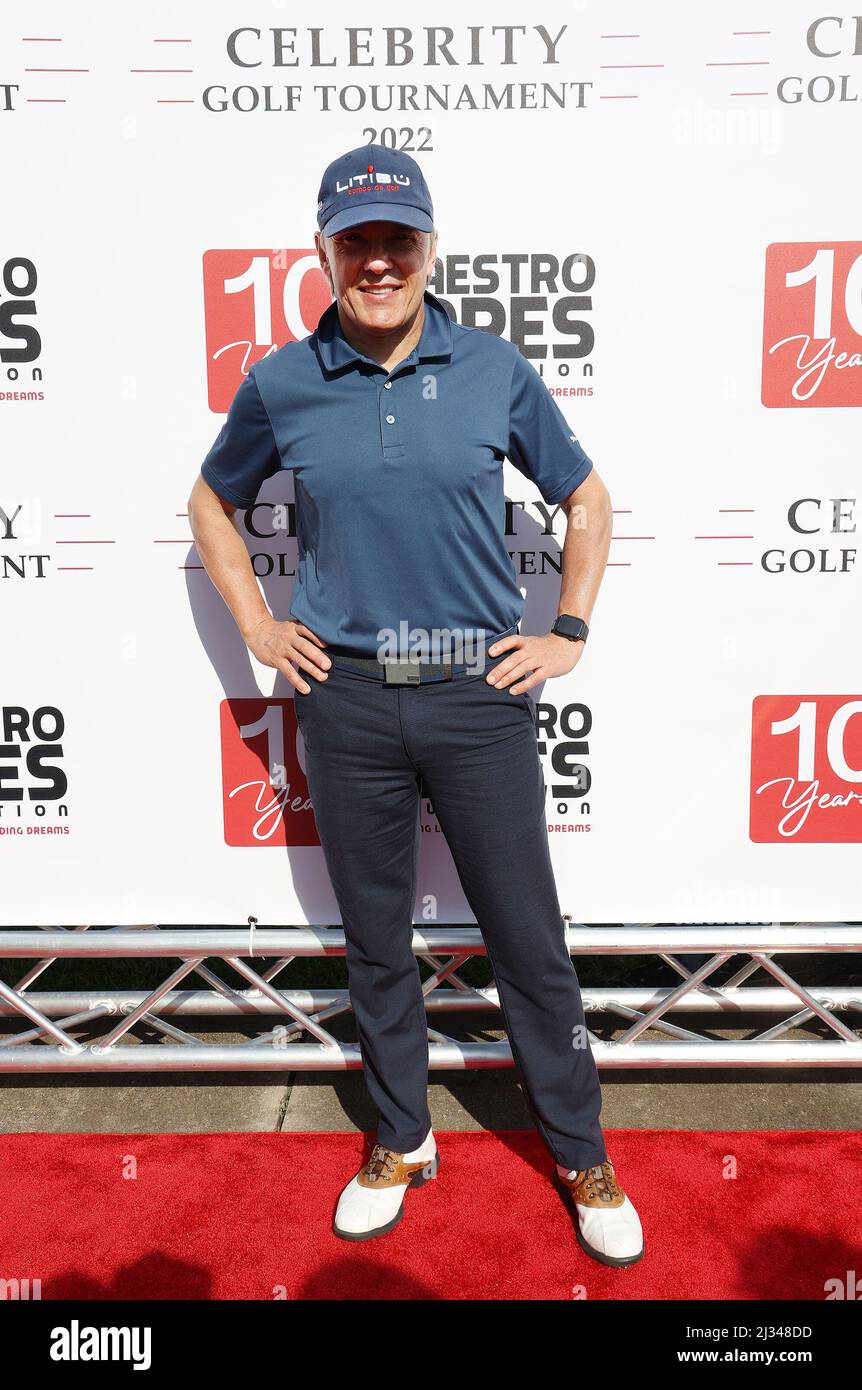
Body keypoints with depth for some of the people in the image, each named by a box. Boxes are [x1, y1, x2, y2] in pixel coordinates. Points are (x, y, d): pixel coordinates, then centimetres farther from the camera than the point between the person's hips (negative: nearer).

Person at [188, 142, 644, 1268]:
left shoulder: (497, 372, -1)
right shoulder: (281, 386, 1)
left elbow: (586, 500, 10)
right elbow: (212, 503, 17)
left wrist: (569, 632, 2)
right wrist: (256, 626, 7)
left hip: (481, 693, -1)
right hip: (347, 700, 2)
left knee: (529, 939, 7)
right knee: (376, 942, 14)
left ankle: (583, 1159, 29)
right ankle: (402, 1141, 37)